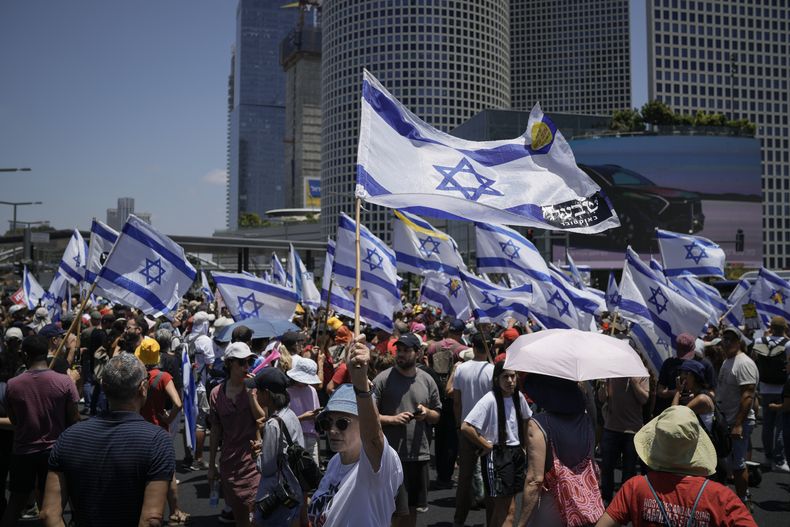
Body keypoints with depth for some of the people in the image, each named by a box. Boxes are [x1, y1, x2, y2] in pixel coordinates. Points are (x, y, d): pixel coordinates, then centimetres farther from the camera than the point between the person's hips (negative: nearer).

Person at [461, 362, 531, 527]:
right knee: (507, 510, -6)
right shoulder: (489, 400, -19)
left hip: (516, 453, 7)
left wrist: (523, 446, 13)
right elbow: (466, 427, -24)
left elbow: (525, 420, 22)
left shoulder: (518, 396, 2)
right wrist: (487, 446, -15)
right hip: (496, 456, -7)